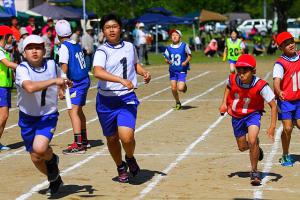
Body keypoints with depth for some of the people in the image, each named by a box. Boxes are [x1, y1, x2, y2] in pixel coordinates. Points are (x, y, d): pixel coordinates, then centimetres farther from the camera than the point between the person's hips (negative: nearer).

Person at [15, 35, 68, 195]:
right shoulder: (22, 69, -18)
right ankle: (55, 180, 38)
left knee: (40, 149, -26)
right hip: (27, 117, 1)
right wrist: (54, 81, -41)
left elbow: (60, 80, 17)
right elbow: (30, 87, -39)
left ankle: (52, 159, 10)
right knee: (35, 158, 10)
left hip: (48, 116, -1)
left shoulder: (52, 65, -8)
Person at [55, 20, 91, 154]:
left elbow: (64, 68, -18)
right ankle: (84, 140, 31)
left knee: (73, 111, -12)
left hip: (76, 82, -9)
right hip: (85, 80, 9)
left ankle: (78, 145, -19)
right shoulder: (77, 45, 11)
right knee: (78, 110, 20)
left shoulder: (64, 47, -11)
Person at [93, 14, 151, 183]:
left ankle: (130, 158, 16)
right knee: (112, 138, 12)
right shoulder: (102, 51, -10)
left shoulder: (130, 47, 6)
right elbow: (98, 72, -30)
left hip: (127, 99, 1)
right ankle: (121, 167, 39)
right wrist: (121, 80, -40)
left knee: (126, 137, -18)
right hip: (106, 100, -1)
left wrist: (144, 72, 6)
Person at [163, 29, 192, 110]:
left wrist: (186, 62, -12)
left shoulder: (184, 46, -6)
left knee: (180, 88, -15)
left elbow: (189, 55, 5)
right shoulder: (169, 48, 1)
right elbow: (166, 58, 10)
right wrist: (167, 61, -12)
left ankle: (184, 86, 23)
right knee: (173, 88, 0)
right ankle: (178, 103, 22)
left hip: (182, 71, -3)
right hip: (173, 71, 3)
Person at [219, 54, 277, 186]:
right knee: (242, 147, 13)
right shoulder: (233, 79, -20)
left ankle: (254, 172, -8)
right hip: (236, 116, 4)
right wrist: (224, 103, -3)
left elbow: (273, 105, -22)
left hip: (253, 114, -4)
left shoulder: (261, 86, -29)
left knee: (252, 141, -27)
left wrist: (272, 126, -29)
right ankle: (256, 147, 51)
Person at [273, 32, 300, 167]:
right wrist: (279, 92, -51)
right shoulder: (280, 63, -17)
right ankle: (285, 156, 11)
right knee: (287, 128, -9)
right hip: (285, 100, -5)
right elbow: (276, 81, -32)